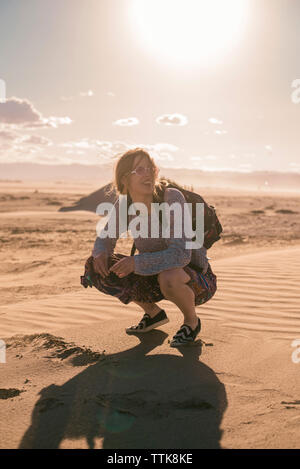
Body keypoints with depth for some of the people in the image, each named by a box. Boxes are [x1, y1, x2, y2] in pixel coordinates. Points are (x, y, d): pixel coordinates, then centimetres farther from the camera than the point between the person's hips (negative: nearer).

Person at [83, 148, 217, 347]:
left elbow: (181, 254, -33)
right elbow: (106, 238, 4)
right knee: (96, 268, -6)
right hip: (157, 276, 5)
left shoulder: (172, 198, -25)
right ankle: (153, 313, 12)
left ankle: (192, 321, -4)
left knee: (168, 277, -40)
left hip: (197, 279, -5)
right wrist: (100, 254, -19)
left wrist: (137, 261, -40)